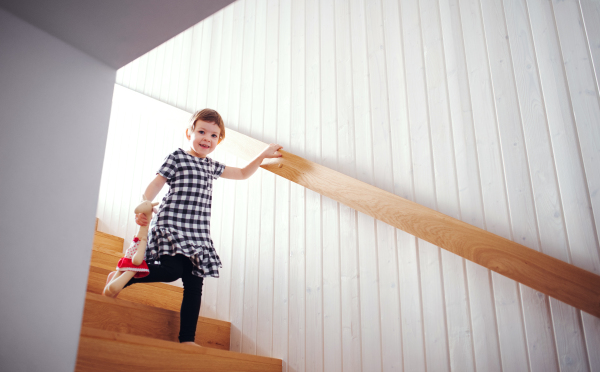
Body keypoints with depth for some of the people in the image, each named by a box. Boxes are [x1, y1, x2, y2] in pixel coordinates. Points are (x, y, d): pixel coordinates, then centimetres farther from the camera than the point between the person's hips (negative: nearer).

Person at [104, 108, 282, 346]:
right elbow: (156, 184, -3)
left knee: (194, 284, 0)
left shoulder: (212, 166, 20)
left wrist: (263, 155, 26)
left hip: (198, 233, 6)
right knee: (172, 270, -23)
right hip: (172, 226, -6)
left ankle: (187, 338, 3)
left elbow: (242, 174, 33)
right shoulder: (177, 157, 3)